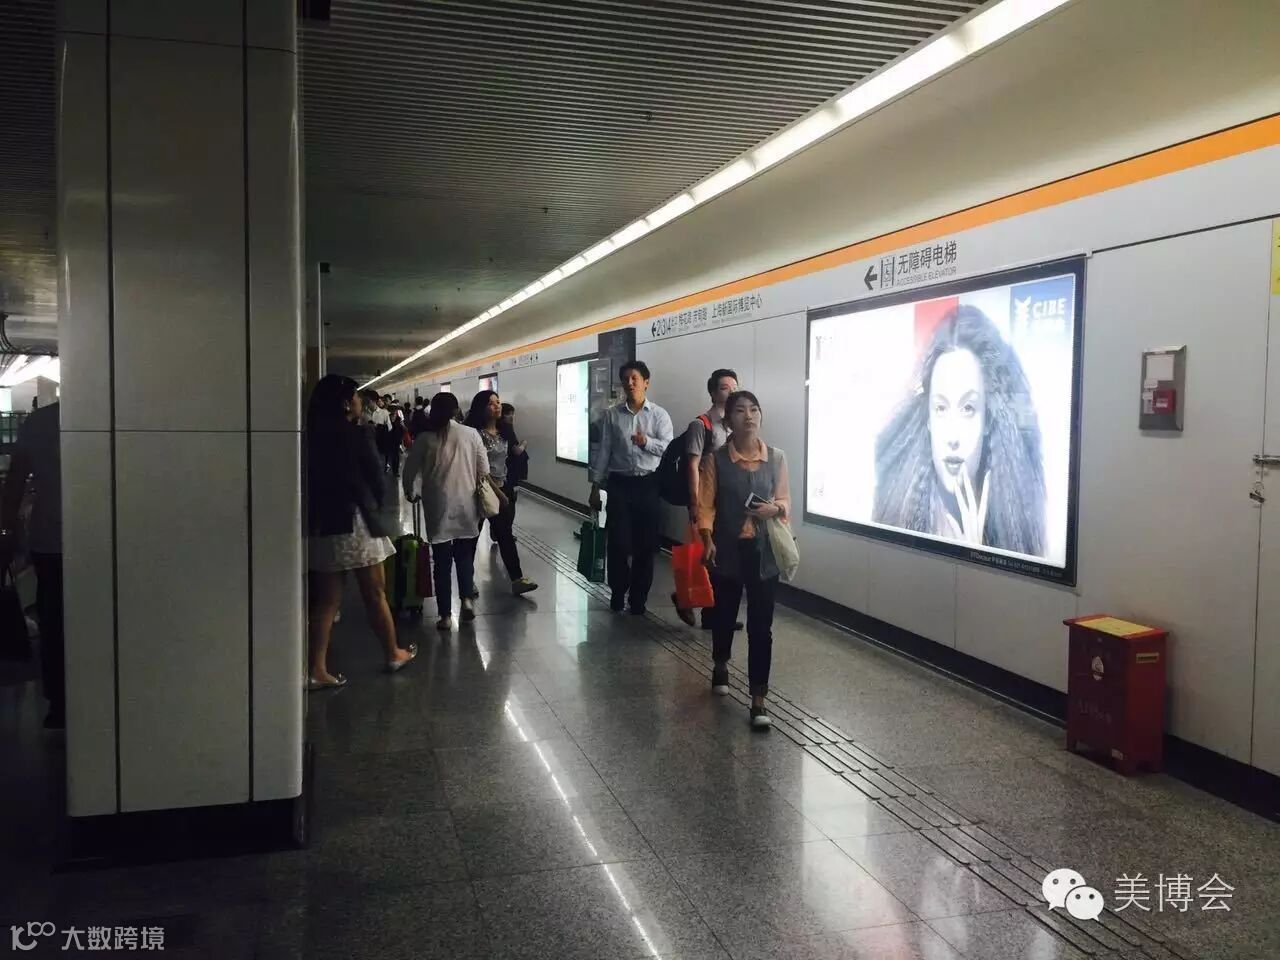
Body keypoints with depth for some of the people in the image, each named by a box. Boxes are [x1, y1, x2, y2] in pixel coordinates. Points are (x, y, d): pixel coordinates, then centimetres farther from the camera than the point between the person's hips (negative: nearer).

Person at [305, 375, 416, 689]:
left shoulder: (314, 435, 6)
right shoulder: (353, 434, -10)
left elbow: (312, 479, 8)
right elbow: (376, 480, -4)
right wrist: (373, 506, 14)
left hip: (319, 524, 6)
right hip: (354, 522, -6)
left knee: (326, 599, 9)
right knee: (375, 595, 9)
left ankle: (318, 671, 8)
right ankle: (393, 654, 23)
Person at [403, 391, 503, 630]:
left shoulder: (425, 438, -3)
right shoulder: (471, 434, -1)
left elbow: (410, 471, 2)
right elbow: (483, 471, 1)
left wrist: (411, 493, 20)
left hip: (438, 508, -1)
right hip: (466, 506, 1)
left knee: (442, 561, 5)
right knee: (465, 556, 18)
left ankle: (445, 615, 4)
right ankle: (467, 598, 0)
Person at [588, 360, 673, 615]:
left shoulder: (659, 415, 2)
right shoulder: (611, 414, 5)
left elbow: (668, 448, -8)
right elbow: (603, 450, 5)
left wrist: (646, 442, -27)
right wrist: (596, 485, 2)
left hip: (648, 484, 0)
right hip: (619, 484, 0)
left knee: (645, 543, 5)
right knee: (618, 541, 1)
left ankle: (638, 598, 17)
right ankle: (618, 592, 19)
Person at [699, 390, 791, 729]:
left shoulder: (776, 457, -1)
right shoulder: (716, 459, -5)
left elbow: (785, 499, 8)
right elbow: (706, 504, -7)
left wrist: (775, 508, -15)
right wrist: (708, 540, -20)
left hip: (763, 551, 0)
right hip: (728, 550, 0)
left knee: (760, 626, -2)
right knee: (724, 614, 19)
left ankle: (758, 700, 3)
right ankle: (720, 666, 48)